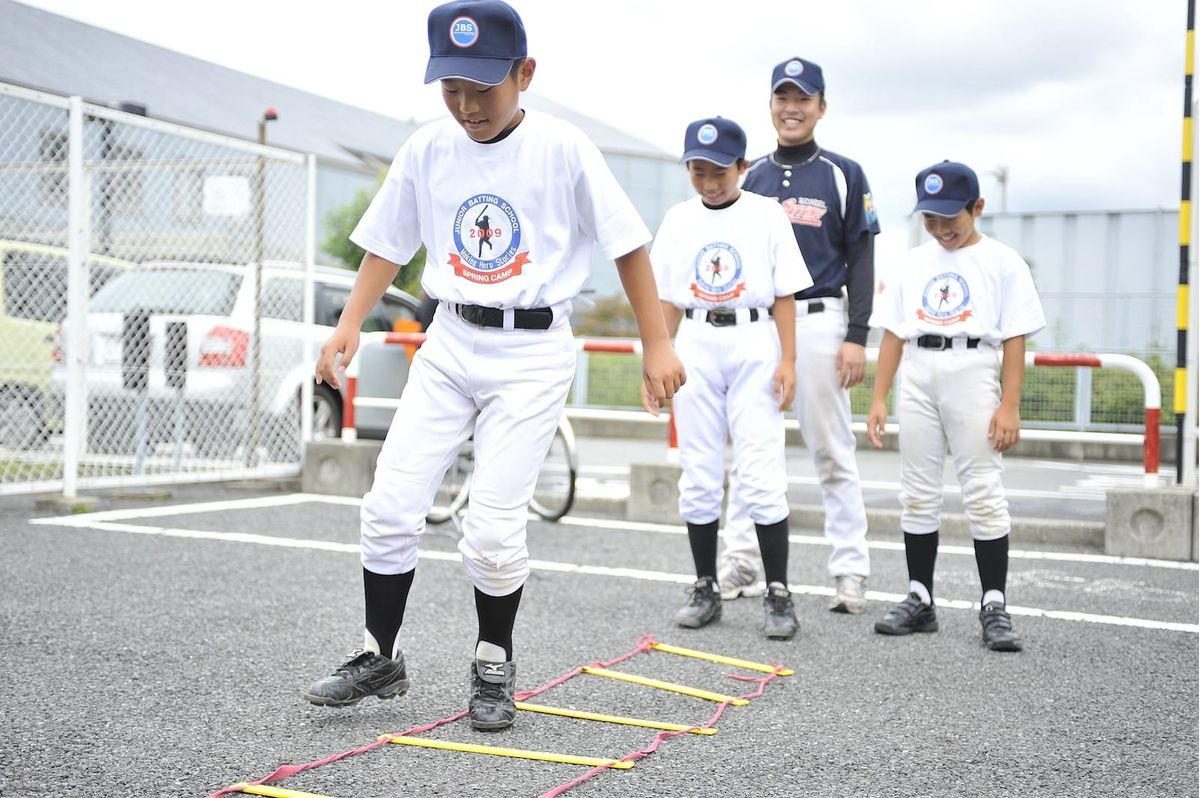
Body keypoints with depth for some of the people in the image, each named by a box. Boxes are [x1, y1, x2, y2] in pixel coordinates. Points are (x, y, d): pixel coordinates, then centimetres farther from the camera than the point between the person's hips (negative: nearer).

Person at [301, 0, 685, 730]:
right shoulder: (426, 150, 1)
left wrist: (658, 346, -7)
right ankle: (381, 657, 17)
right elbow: (389, 244, 11)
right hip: (450, 345, 4)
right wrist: (350, 324, -1)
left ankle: (495, 668, 17)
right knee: (391, 506, -1)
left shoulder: (563, 148, -10)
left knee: (493, 526, -7)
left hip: (535, 351, -4)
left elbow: (628, 244, -5)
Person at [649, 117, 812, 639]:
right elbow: (668, 300, 11)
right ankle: (705, 590, 15)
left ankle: (778, 594, -1)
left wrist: (788, 360, -7)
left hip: (754, 345, -3)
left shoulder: (766, 215, 2)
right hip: (695, 347, 3)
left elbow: (784, 295, 0)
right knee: (698, 477, 5)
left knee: (763, 475, -8)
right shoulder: (678, 220, 10)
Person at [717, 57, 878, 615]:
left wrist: (856, 337, -9)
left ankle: (850, 573, 4)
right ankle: (740, 564, 12)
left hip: (818, 322, -3)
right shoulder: (752, 176, 14)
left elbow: (861, 260, 0)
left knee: (832, 452, -2)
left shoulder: (843, 175, 4)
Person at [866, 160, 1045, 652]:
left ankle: (994, 606, 1)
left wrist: (1009, 406, -11)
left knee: (984, 493, -5)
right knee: (917, 494, 7)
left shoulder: (1001, 262, 1)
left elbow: (1015, 339, -3)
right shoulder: (913, 263, 12)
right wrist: (878, 399, 5)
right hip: (917, 378, 4)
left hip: (973, 375, -4)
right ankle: (920, 599, 16)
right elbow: (893, 333, 11)